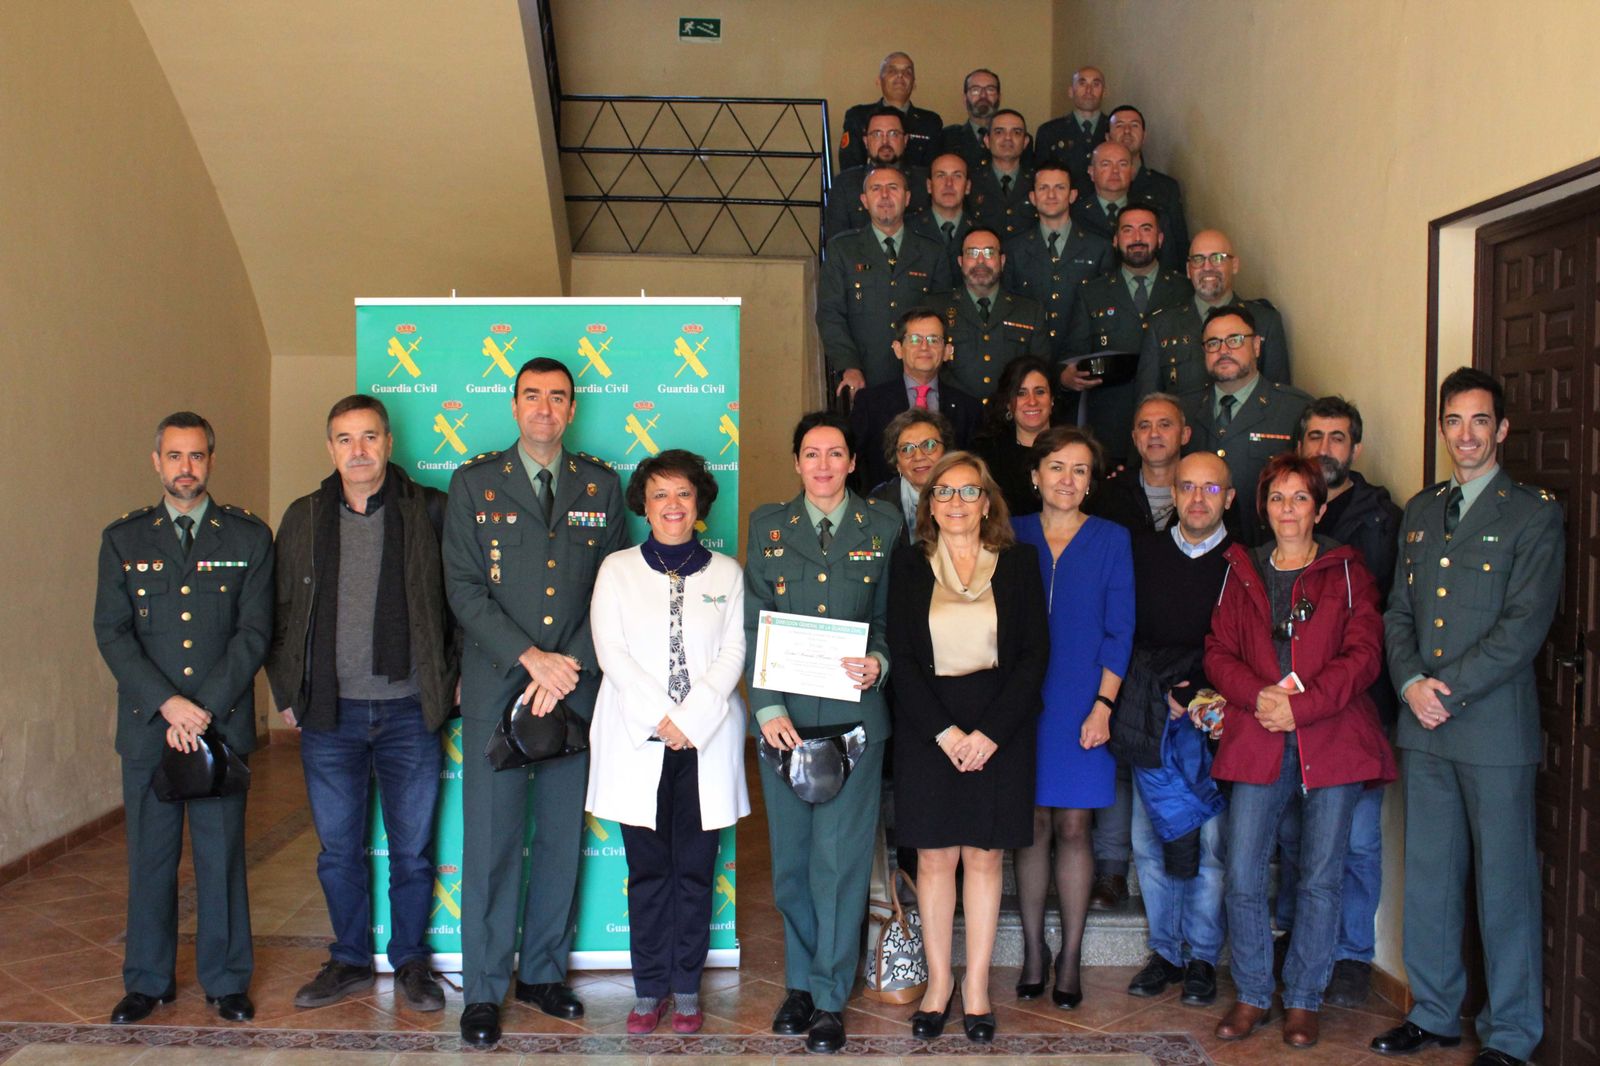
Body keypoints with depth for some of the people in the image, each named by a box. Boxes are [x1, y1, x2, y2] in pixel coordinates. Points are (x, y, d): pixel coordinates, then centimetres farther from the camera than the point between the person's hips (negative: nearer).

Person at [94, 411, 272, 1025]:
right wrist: (168, 703, -12)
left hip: (223, 722, -1)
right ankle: (148, 981, 24)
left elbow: (255, 631, -2)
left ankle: (226, 980, 19)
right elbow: (111, 633, 0)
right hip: (146, 724, 1)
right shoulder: (123, 539, 8)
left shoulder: (249, 537, 4)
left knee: (222, 854, 5)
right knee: (150, 857, 9)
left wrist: (204, 710, -12)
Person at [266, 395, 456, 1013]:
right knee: (339, 850, 11)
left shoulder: (430, 512, -1)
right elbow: (279, 611, 11)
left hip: (409, 710, -2)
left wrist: (455, 678, 0)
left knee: (412, 848, 7)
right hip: (329, 713, 2)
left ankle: (411, 963, 24)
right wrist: (287, 694, 7)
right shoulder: (304, 518, 6)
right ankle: (350, 962, 28)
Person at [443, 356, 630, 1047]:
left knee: (563, 838, 8)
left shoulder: (600, 486, 10)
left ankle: (543, 974, 23)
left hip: (574, 688, 2)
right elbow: (464, 588, -3)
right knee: (491, 841, 0)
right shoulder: (474, 483, 5)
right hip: (496, 687, -2)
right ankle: (483, 991, 12)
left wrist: (568, 668, -6)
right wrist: (531, 659, -12)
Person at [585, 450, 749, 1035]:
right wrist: (660, 719, -11)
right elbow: (611, 652, -1)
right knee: (647, 868, 3)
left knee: (695, 869, 4)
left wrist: (689, 720, -11)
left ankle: (687, 989, 15)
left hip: (706, 741, 0)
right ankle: (649, 989, 13)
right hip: (637, 742, 0)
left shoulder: (726, 572, 10)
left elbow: (733, 653, 1)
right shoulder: (618, 569, 8)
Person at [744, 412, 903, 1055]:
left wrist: (878, 663, -13)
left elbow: (893, 616, 8)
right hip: (784, 715, 2)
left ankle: (829, 999, 10)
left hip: (853, 713, -1)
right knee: (791, 856, 7)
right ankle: (799, 982, 23)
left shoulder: (883, 526, 7)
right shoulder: (768, 526, 9)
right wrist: (767, 707, -7)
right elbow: (752, 624, 4)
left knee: (839, 856, -2)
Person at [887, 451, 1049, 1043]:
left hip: (999, 731, 0)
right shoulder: (911, 566, 4)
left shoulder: (1019, 562, 3)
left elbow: (1035, 654, -1)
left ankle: (976, 989, 15)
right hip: (927, 729, 0)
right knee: (934, 859, 4)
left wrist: (990, 731, -10)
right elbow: (902, 657, 0)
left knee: (984, 858, 5)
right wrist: (944, 731, -11)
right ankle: (939, 982, 17)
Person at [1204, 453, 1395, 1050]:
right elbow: (1218, 652, 10)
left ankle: (1303, 1001, 19)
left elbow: (1363, 654, -2)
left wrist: (1301, 705, -13)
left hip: (1332, 739, -1)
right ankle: (1252, 997, 15)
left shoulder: (1346, 572, 6)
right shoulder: (1241, 572, 13)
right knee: (1242, 877, -2)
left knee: (1320, 878, 5)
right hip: (1256, 740, 2)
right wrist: (1258, 695, -10)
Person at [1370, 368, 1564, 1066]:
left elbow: (1525, 624, -11)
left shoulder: (1535, 513, -3)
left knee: (1504, 883, 2)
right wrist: (1411, 682, -5)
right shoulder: (1418, 512, 15)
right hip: (1423, 724, 5)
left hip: (1496, 727, -5)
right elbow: (1398, 612, 12)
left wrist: (1449, 691, -14)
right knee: (1428, 877, 12)